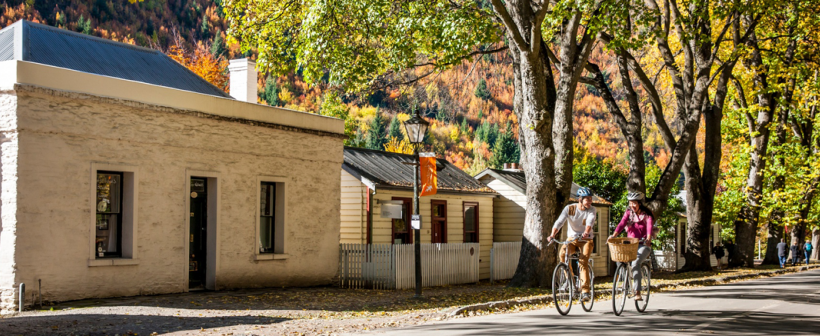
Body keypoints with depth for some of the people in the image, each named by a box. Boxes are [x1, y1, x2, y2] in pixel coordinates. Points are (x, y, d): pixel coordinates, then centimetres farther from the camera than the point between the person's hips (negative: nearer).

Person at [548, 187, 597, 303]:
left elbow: (590, 221, -27)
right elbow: (559, 222, -20)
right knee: (562, 254, -28)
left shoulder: (591, 210, -8)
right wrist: (552, 235, -37)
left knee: (583, 262, -23)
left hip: (586, 240, -1)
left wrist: (586, 232, -50)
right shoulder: (569, 208, -8)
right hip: (572, 239, 1)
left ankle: (585, 291, -19)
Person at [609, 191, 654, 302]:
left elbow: (649, 227, -21)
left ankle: (637, 292, -30)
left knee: (635, 263, -29)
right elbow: (622, 224, -12)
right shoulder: (628, 213, 6)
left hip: (643, 244, -4)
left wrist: (648, 238, -43)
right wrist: (614, 235, -31)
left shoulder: (647, 214, -3)